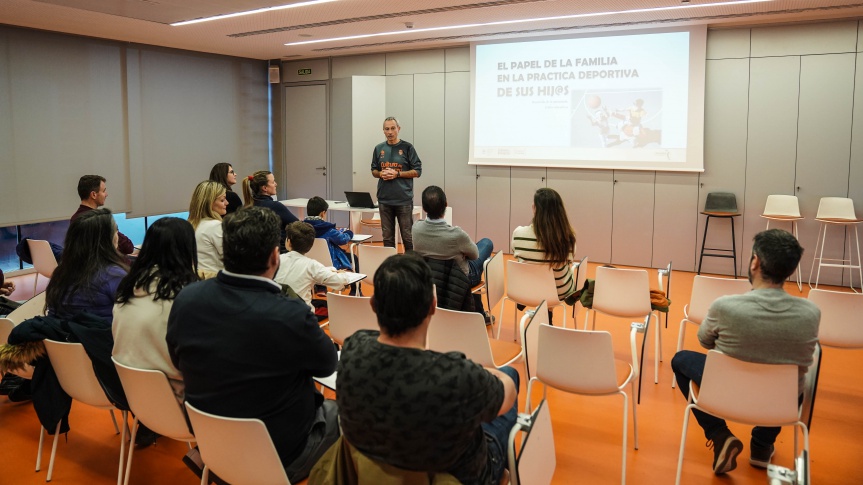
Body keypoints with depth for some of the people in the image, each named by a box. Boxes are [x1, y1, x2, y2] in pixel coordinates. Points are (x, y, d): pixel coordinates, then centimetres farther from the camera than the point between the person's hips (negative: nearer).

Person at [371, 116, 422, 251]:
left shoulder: (407, 147, -1)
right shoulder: (379, 149, 11)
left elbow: (417, 171, -2)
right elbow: (373, 171, 19)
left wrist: (397, 174, -13)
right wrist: (381, 174, -4)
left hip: (404, 199, -3)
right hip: (384, 199, 4)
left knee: (408, 237, 1)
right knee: (387, 236, 9)